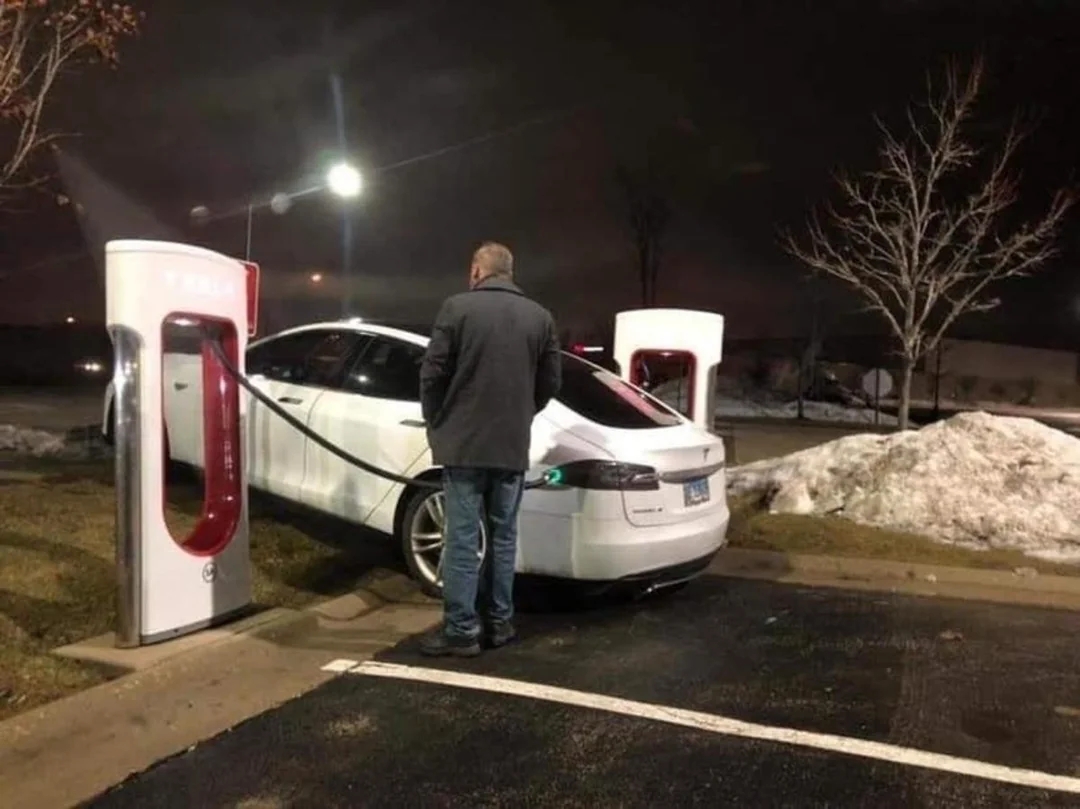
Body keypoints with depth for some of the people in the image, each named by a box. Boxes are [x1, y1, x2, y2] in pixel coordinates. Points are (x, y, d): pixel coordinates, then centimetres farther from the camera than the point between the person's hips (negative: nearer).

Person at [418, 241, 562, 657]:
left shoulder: (457, 307, -5)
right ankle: (500, 621, 22)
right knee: (503, 536, 14)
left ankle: (460, 630, 6)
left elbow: (432, 373, -6)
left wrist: (436, 423, 9)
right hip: (513, 446, 4)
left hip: (463, 442, -4)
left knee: (462, 537, 2)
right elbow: (551, 382, 7)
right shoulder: (540, 316, 6)